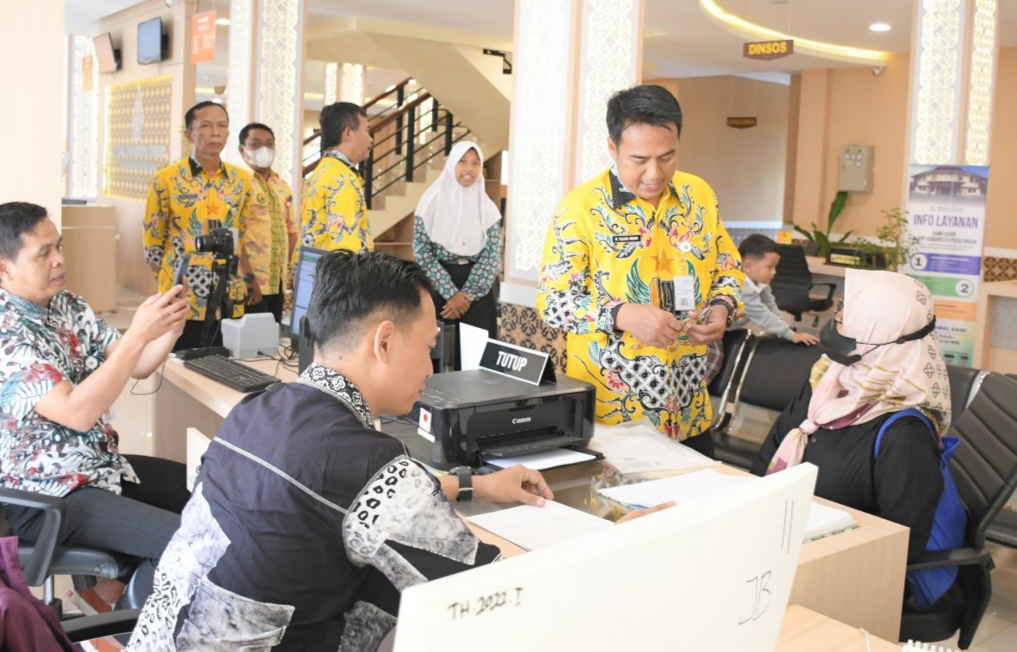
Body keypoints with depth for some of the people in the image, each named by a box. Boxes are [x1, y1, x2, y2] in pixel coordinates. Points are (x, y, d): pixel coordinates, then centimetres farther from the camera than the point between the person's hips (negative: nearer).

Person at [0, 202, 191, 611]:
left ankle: (123, 577, 26)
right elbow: (77, 413, -31)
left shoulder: (66, 306, 2)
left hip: (100, 465, 9)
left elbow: (135, 367, 3)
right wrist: (137, 334, -34)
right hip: (45, 496, -9)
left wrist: (170, 328, -17)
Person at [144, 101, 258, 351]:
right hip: (181, 302, -3)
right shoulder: (166, 179, -4)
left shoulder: (241, 180, 8)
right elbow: (152, 244, 1)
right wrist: (174, 282, 4)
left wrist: (248, 279, 14)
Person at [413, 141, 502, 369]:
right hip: (439, 288, -2)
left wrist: (467, 294, -12)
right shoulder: (432, 201, -1)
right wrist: (450, 292, -13)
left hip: (478, 291, 2)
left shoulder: (487, 207, 6)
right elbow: (422, 252, -7)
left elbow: (491, 255, -1)